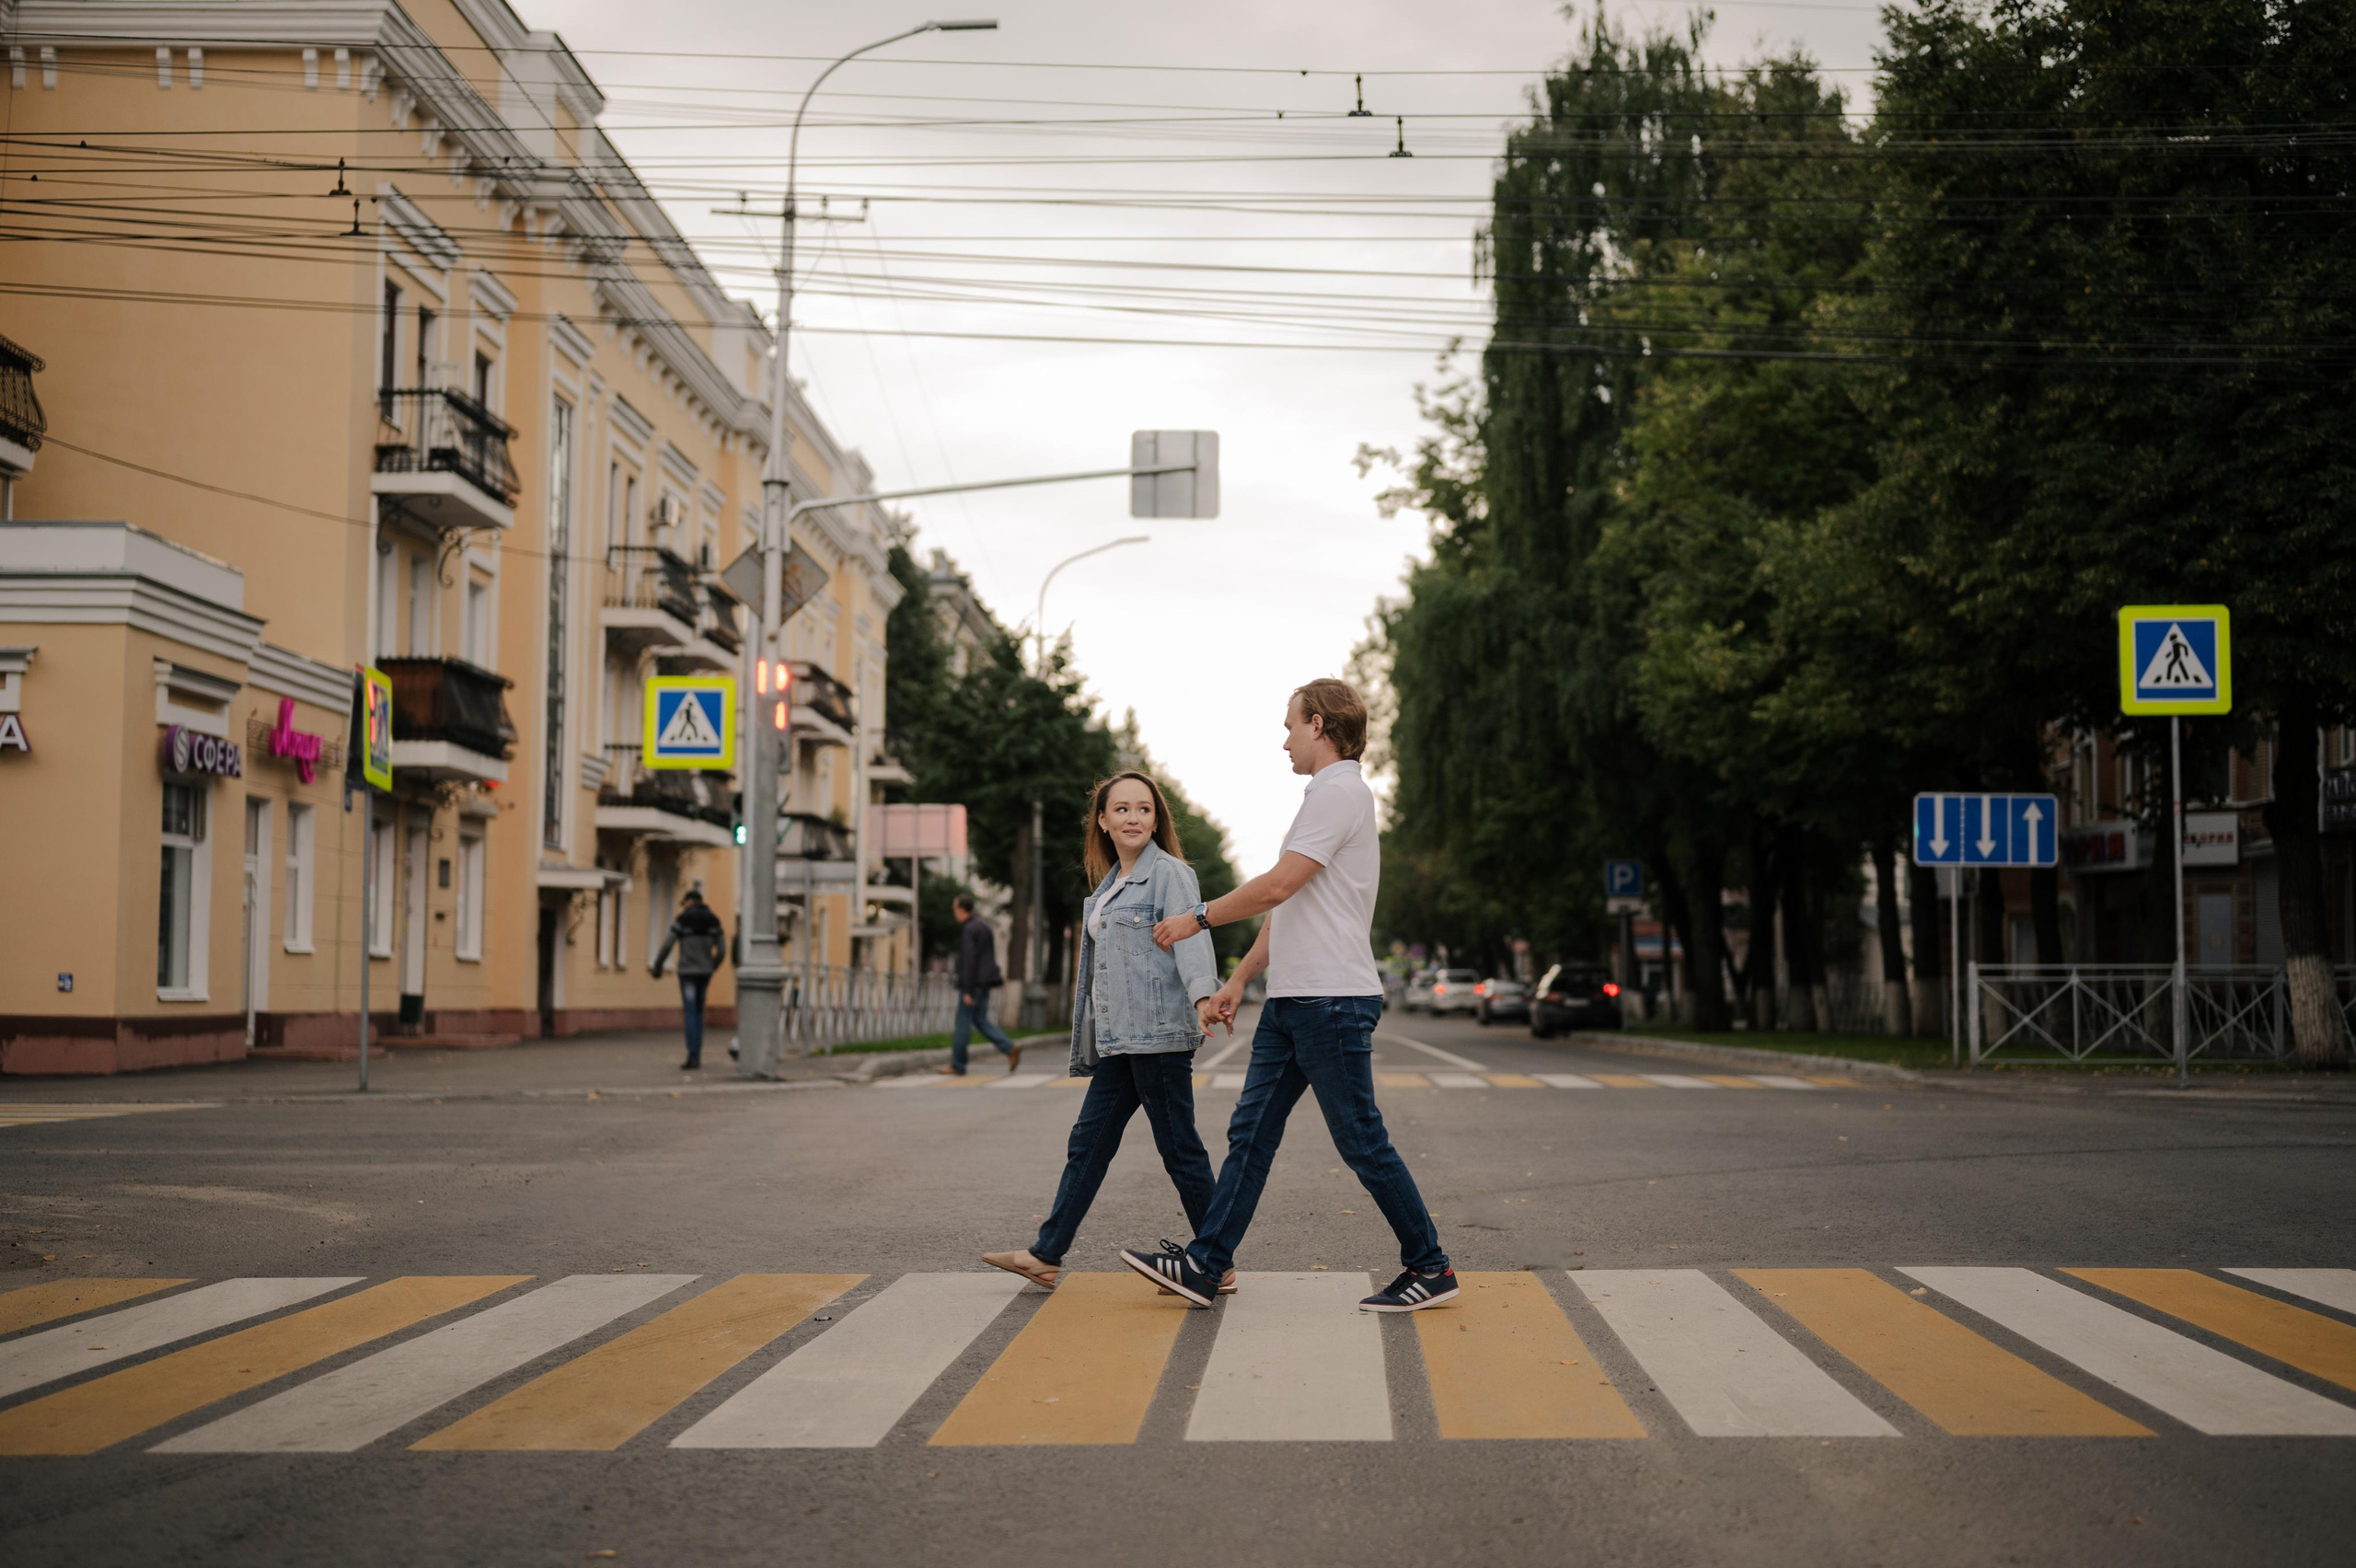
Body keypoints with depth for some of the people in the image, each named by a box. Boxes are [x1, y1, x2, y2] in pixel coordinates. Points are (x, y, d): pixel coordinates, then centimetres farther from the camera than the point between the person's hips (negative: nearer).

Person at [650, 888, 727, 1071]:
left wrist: (656, 969, 6)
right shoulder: (713, 921, 6)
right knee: (698, 1011, 16)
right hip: (705, 973, 5)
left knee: (689, 1013, -5)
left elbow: (666, 947, -8)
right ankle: (697, 1054, 13)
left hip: (687, 972, -5)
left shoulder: (682, 920, -8)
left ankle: (693, 1057, -12)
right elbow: (722, 948, 6)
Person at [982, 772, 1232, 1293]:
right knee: (1089, 1142, 11)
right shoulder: (1111, 884, 19)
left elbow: (1191, 939, -21)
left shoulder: (1170, 873, -7)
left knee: (1179, 1149, -3)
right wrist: (1087, 1040, 26)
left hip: (1158, 1035, -9)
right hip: (1117, 1040, 9)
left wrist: (1203, 996, -39)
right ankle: (1046, 1256, 17)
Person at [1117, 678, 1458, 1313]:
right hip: (1293, 1000, 10)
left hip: (1332, 1000, -10)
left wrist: (1197, 917, -8)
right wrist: (1240, 977, 23)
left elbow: (1278, 886, -18)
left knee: (1362, 1142, -4)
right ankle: (1203, 1266, 8)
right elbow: (1289, 908, 24)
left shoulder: (1338, 791, -12)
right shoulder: (1330, 794, 22)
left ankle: (1429, 1268, 7)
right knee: (1251, 1131, 7)